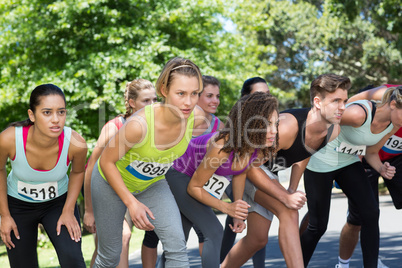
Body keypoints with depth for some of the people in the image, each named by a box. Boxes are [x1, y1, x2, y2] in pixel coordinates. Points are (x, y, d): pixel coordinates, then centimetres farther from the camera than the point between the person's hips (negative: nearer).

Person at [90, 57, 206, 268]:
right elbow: (106, 161, -24)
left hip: (152, 183, 4)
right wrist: (131, 202, -25)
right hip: (112, 181, -4)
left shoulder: (197, 118, -26)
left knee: (176, 244, -16)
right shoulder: (139, 124, -40)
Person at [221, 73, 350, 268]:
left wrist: (293, 189, 0)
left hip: (268, 170, 8)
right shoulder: (288, 126, -37)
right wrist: (285, 197, -33)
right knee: (289, 212, -28)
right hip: (245, 167, -8)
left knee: (258, 239, 11)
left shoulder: (333, 131, -13)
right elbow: (249, 165, -32)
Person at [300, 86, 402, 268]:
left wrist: (381, 169, -14)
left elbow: (371, 152, 6)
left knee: (370, 214, -10)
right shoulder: (359, 113, -33)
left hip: (349, 163, 6)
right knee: (318, 225, -2)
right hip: (321, 162, -6)